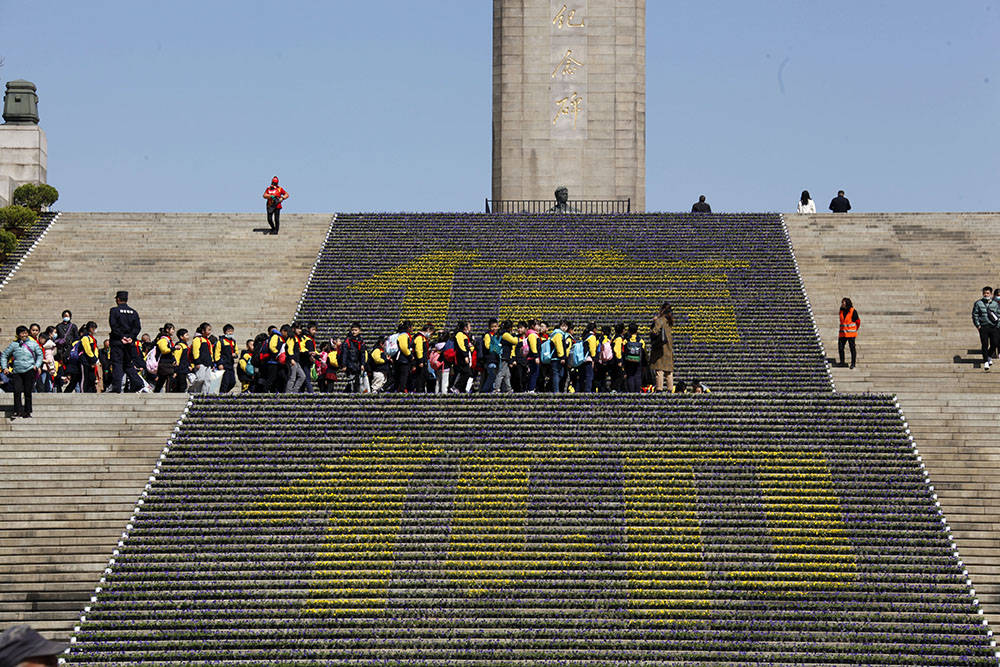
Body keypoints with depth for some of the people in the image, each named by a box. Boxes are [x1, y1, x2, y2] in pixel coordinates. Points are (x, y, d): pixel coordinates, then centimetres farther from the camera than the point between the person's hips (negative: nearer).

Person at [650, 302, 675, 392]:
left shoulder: (660, 321, -11)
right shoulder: (669, 321, 11)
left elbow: (655, 331, -21)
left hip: (660, 347, -7)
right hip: (669, 348, 7)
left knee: (659, 369, -9)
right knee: (669, 370, 8)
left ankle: (659, 388, -15)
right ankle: (670, 389, 6)